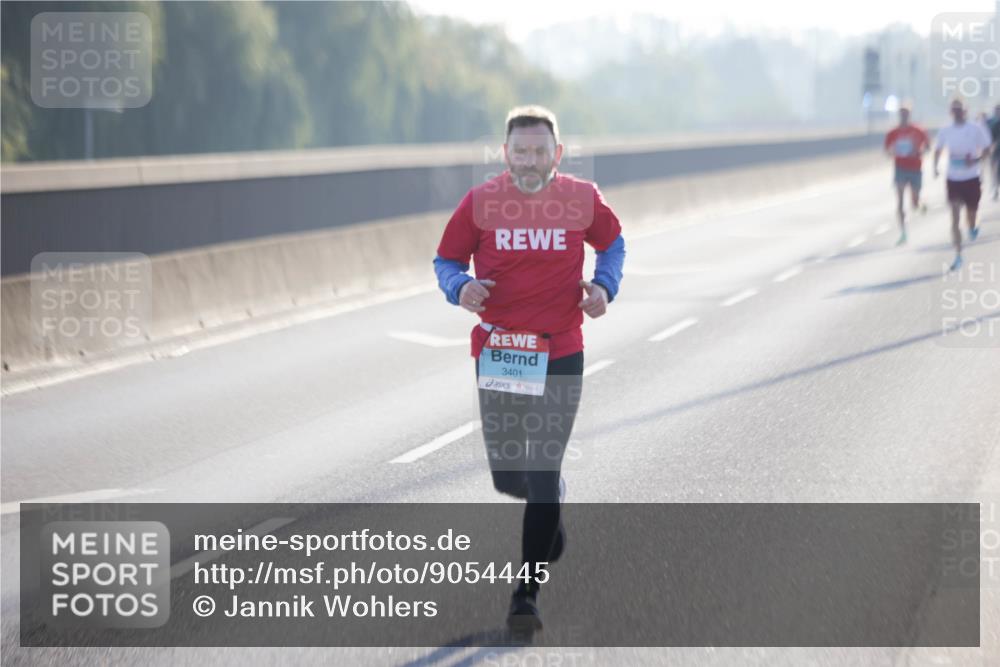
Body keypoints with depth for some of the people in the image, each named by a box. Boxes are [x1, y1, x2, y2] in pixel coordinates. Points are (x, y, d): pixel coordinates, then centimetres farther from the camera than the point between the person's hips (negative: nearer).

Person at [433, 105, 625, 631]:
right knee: (507, 477, 7)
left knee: (542, 475, -8)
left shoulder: (582, 199, -1)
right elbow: (447, 260, 6)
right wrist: (460, 287, -16)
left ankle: (527, 594, -1)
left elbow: (612, 242, 18)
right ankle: (550, 509, 44)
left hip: (560, 355, -1)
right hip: (497, 352, 1)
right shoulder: (481, 202, -3)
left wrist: (604, 286, -1)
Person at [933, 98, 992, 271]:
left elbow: (986, 148, -2)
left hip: (972, 178, -1)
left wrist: (976, 160, -21)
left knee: (970, 213, 13)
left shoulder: (976, 129, -7)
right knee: (955, 217, -10)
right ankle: (958, 255, -8)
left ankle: (972, 229, 52)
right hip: (953, 179, 1)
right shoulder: (945, 132, -1)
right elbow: (938, 150, 14)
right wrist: (935, 167, -1)